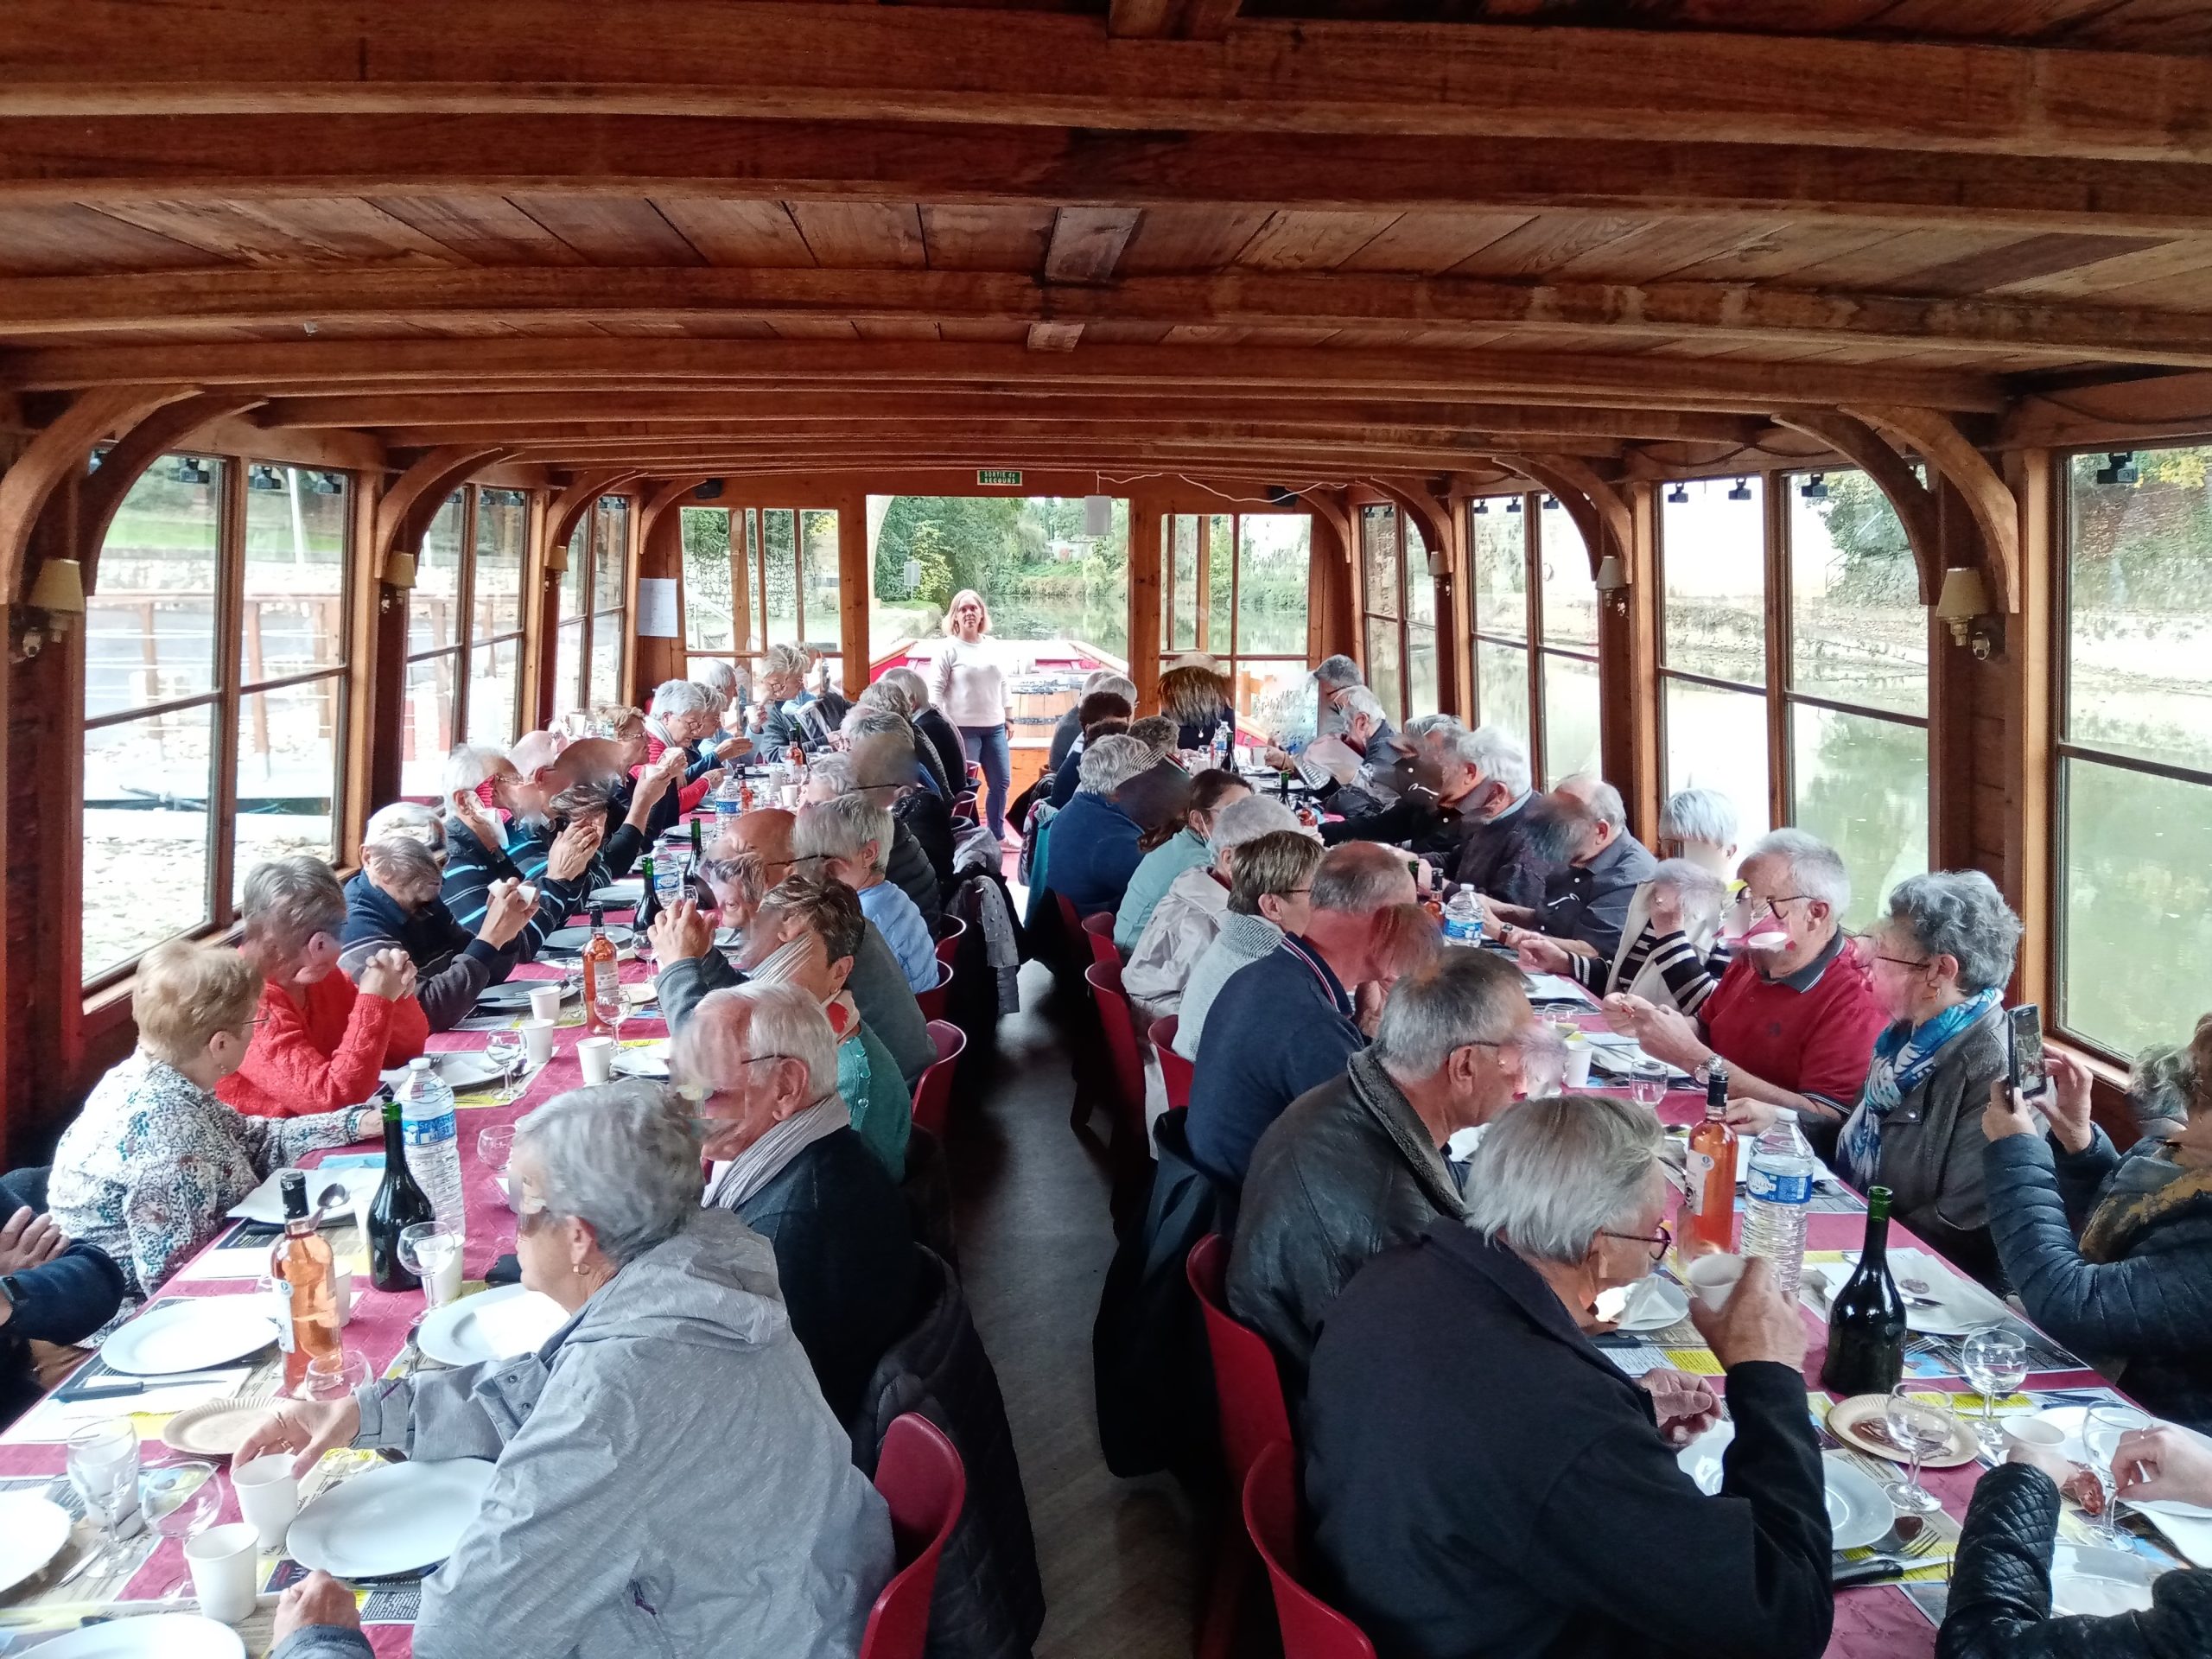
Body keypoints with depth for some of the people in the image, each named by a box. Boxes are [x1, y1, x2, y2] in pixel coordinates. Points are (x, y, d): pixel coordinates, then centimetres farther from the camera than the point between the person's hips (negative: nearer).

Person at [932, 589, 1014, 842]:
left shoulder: (992, 647, 9)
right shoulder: (949, 648, -6)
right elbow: (935, 689, -7)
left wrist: (1008, 717, 18)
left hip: (994, 727, 5)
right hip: (963, 729, -5)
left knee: (1001, 782, 9)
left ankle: (997, 835, 25)